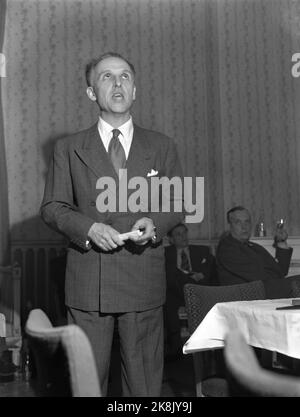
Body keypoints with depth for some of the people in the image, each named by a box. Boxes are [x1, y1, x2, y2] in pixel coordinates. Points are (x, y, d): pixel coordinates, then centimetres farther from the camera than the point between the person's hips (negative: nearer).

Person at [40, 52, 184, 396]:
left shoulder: (162, 147, 10)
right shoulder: (68, 149, 7)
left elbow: (178, 204, 11)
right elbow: (52, 207, 5)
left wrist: (155, 222, -10)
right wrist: (88, 228, -13)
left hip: (144, 280, 1)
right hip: (87, 281, 0)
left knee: (145, 380, 10)